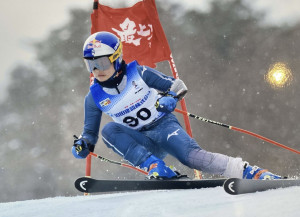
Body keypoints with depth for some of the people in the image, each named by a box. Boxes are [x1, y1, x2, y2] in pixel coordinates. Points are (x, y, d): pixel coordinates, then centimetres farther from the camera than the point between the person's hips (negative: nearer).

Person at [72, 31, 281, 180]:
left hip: (164, 125, -3)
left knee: (191, 156, -30)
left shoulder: (138, 74, -10)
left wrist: (170, 98, -26)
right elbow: (90, 132, 8)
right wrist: (83, 144, -15)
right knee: (109, 130, -25)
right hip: (142, 143, 3)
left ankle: (252, 172, -24)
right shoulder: (95, 97, -2)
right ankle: (156, 168, -32)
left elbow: (179, 86, -3)